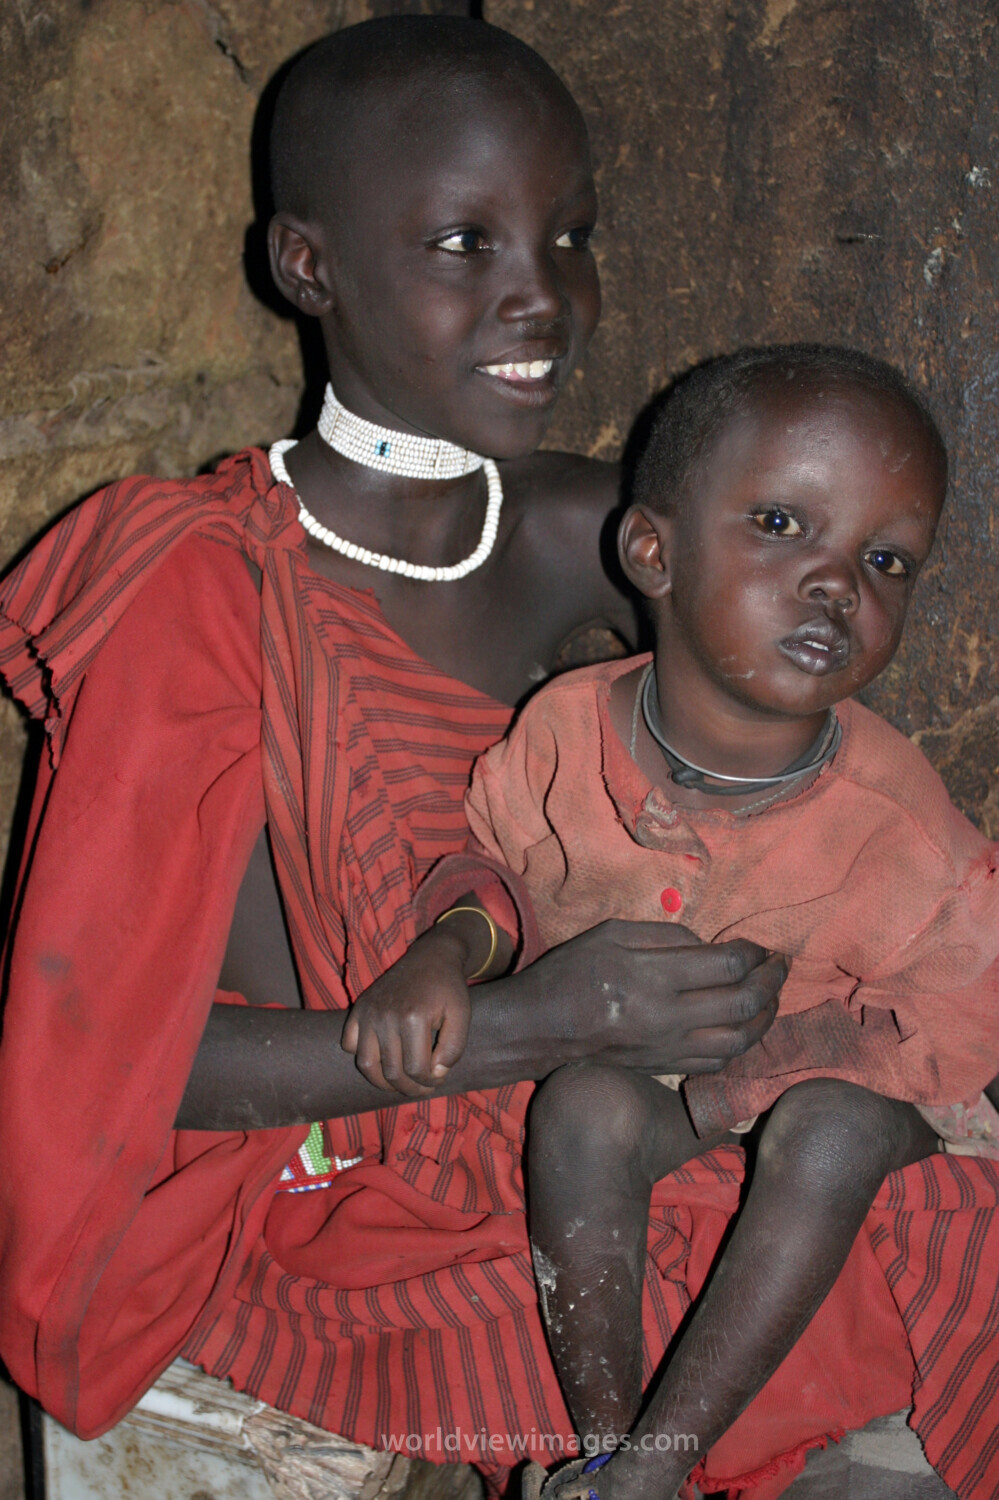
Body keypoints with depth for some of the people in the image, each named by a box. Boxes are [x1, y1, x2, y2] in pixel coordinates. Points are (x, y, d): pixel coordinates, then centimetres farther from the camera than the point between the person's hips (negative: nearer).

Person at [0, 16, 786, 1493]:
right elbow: (131, 1049, -17)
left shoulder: (583, 538, -2)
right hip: (329, 1233, -5)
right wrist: (533, 1023, -25)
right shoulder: (210, 595, -17)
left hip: (564, 1145, 6)